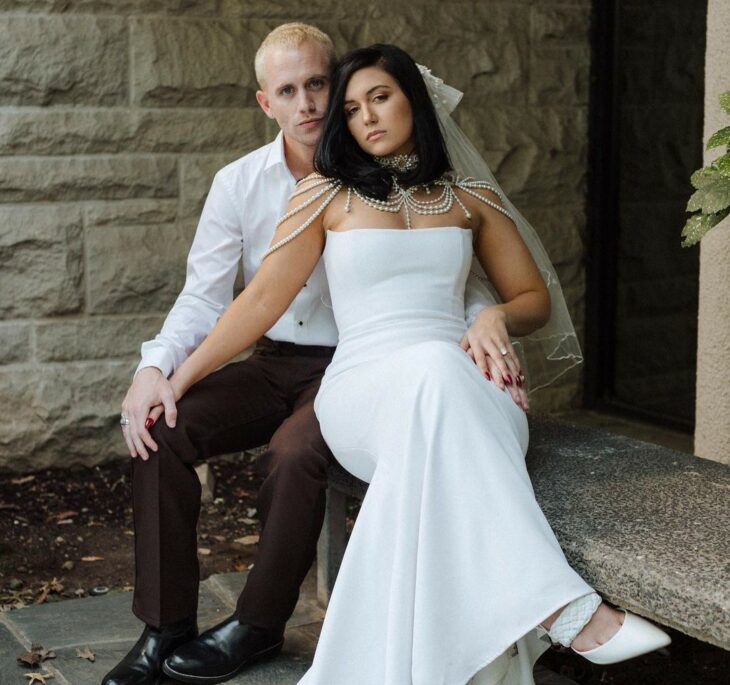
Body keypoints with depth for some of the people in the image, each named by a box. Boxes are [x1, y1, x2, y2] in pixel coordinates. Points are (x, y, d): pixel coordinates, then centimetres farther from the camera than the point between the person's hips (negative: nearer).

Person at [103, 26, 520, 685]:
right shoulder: (239, 183, 3)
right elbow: (204, 296, 0)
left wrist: (483, 321, -29)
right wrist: (154, 366, -18)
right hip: (272, 362, 3)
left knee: (293, 452, -33)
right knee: (161, 429, -21)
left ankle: (260, 623, -10)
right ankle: (165, 625, -12)